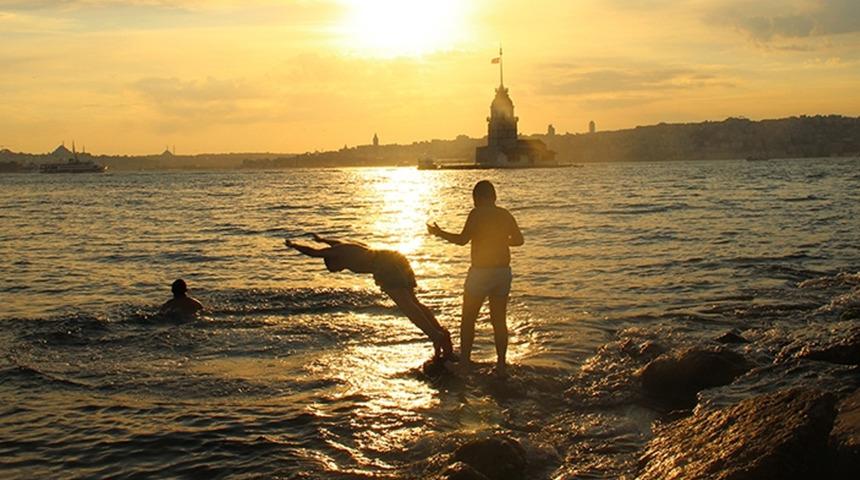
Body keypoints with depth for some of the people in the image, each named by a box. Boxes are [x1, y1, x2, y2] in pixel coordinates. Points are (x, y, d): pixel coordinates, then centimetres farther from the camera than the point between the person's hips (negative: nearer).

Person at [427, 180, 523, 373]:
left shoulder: (477, 213, -10)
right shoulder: (505, 215, 7)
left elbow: (462, 239, -18)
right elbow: (518, 240, 11)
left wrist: (439, 233, -6)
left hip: (481, 272, -5)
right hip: (503, 271, 5)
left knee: (468, 319, 7)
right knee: (499, 319, 11)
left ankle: (464, 361, 7)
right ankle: (501, 364, 11)